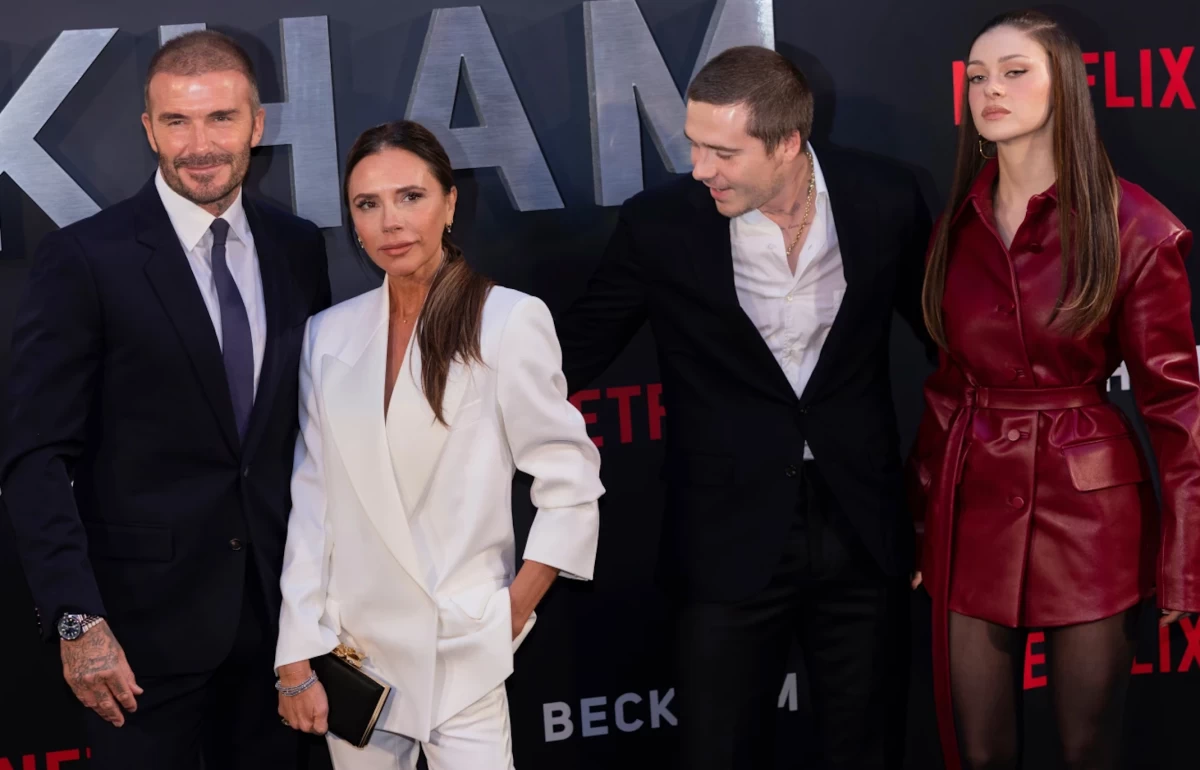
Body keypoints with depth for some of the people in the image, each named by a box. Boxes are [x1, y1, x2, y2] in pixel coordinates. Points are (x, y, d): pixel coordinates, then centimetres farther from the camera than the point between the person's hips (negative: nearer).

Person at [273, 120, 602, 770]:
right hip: (352, 650, 4)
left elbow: (571, 487, -4)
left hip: (461, 660, -3)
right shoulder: (329, 334, 3)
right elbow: (310, 501, 3)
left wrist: (512, 615, -4)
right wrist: (296, 660, 0)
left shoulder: (510, 321, -8)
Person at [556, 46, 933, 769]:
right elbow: (576, 350, 2)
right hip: (730, 540, -1)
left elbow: (943, 328, 10)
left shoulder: (885, 201, -5)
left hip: (862, 528, 2)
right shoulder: (660, 223, -10)